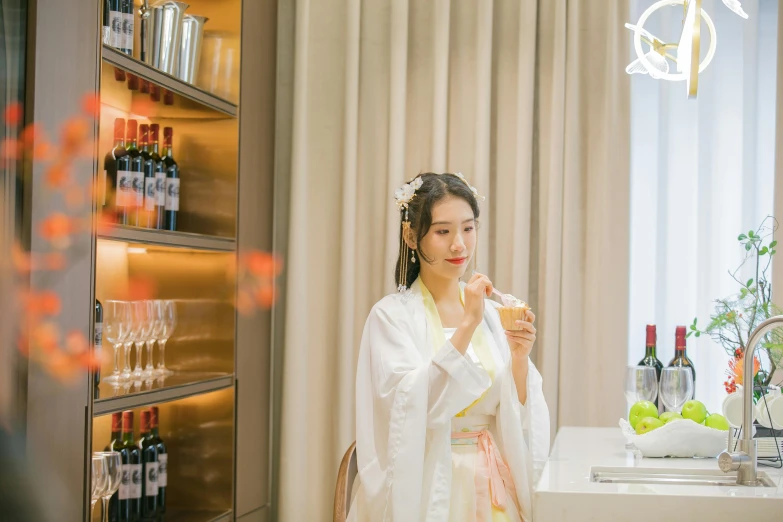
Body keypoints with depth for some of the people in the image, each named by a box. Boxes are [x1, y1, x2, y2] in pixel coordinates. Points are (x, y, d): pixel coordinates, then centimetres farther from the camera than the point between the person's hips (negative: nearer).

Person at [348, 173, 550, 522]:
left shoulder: (492, 314, 3)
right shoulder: (392, 314, -9)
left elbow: (516, 420, 0)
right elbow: (411, 407, -23)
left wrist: (519, 359, -16)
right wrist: (467, 326, -27)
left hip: (491, 488, 4)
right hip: (426, 487, -4)